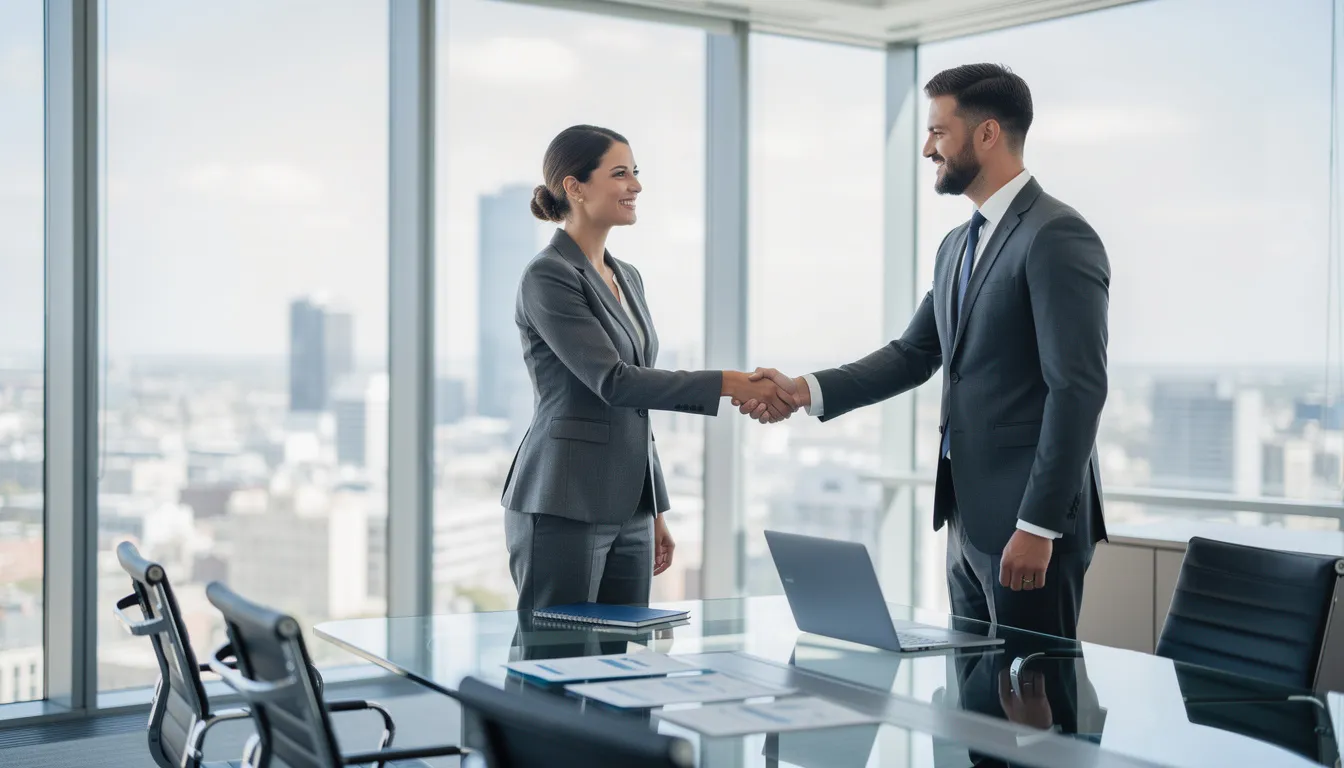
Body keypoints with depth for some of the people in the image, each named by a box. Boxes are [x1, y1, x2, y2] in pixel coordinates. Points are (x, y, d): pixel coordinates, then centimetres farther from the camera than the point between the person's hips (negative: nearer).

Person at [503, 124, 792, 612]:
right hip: (562, 510, -8)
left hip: (627, 512, 8)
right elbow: (612, 383, -21)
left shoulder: (627, 278, 15)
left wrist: (655, 511, 19)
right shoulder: (548, 277, -11)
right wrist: (729, 384, -25)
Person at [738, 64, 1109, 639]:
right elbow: (913, 355, 16)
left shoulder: (1057, 236, -13)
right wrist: (806, 390, 2)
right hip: (969, 516, 9)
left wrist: (1038, 525, -20)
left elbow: (1078, 389, -18)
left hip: (1029, 521, -9)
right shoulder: (958, 245, 16)